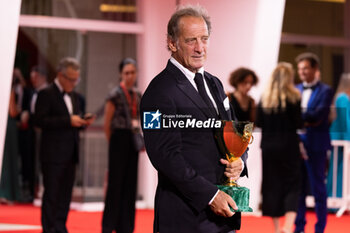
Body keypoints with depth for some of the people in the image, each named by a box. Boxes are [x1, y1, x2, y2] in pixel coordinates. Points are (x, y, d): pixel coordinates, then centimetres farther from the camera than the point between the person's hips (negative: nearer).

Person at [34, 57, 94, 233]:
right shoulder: (46, 94, -6)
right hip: (53, 155, -7)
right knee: (52, 194, -5)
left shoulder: (73, 96, 18)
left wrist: (82, 122, 1)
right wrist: (68, 121, -20)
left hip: (70, 155, 8)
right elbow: (40, 120, -16)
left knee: (65, 195, 9)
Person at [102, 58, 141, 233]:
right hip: (119, 140, -6)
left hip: (132, 142, 6)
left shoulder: (137, 95, 11)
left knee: (130, 184, 7)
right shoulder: (116, 94, -8)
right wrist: (113, 143, 1)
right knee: (116, 183, -4)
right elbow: (107, 124, -5)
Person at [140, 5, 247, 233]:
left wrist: (239, 161, -2)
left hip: (223, 209, 7)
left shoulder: (213, 83, 15)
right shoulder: (160, 92, -11)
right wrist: (210, 195, -19)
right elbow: (165, 156, -16)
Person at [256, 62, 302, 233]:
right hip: (288, 147, -3)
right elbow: (299, 124, -11)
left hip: (268, 147, 3)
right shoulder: (293, 97, -9)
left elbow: (258, 123, 4)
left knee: (272, 185, 11)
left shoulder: (264, 98, 1)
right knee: (293, 185, 3)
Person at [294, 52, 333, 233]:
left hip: (315, 145, -5)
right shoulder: (296, 90, 13)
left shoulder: (325, 91, -4)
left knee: (318, 188, 1)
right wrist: (304, 121, -12)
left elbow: (318, 115, -15)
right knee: (298, 187, 9)